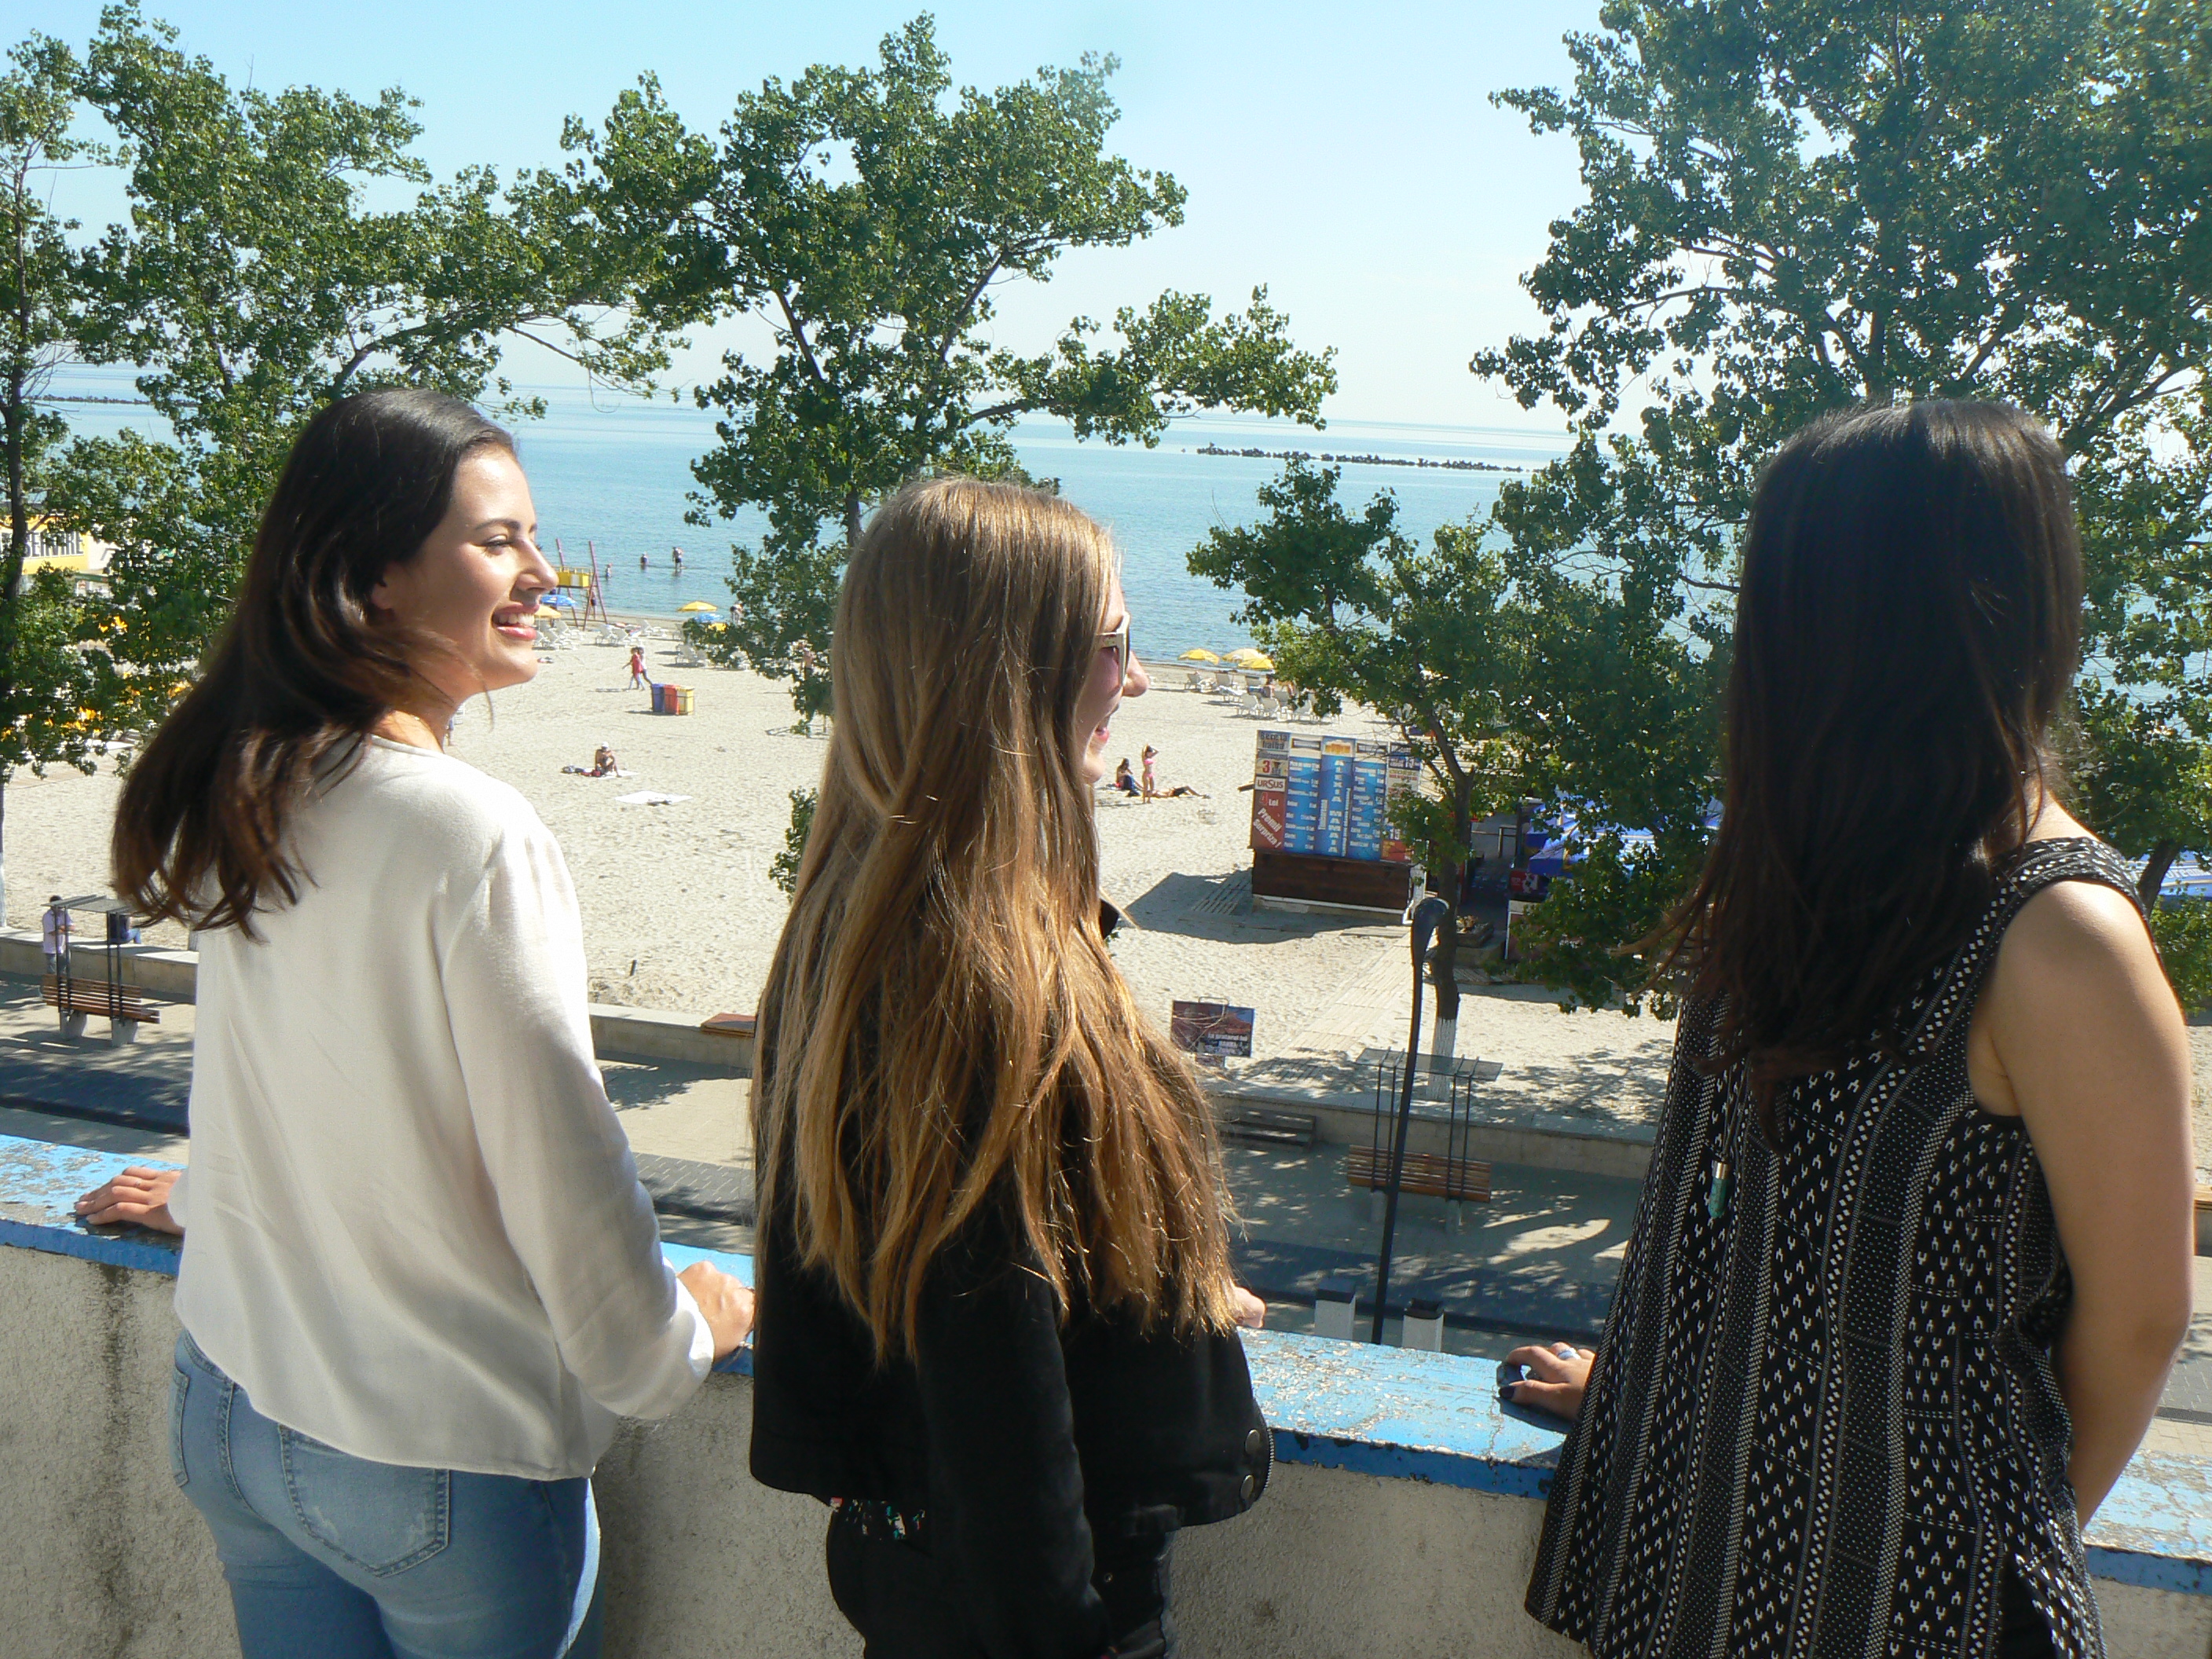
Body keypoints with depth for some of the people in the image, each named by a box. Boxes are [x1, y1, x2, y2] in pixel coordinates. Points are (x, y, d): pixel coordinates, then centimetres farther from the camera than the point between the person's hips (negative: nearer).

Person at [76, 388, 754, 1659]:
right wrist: (676, 1337, -3)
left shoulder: (240, 793, -1)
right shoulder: (475, 836, -24)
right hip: (444, 1457, -7)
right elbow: (559, 1161, -20)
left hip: (233, 1410, 7)